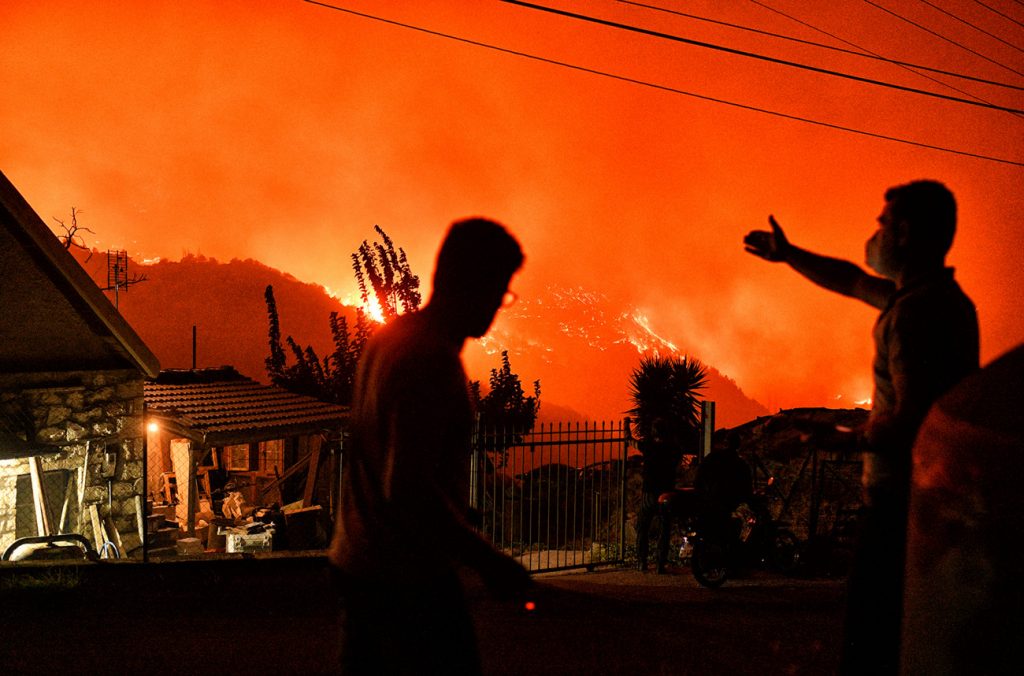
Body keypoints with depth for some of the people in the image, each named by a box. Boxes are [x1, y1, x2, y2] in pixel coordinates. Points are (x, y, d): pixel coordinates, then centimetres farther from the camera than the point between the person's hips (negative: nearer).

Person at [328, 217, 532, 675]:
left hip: (356, 563, 10)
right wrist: (487, 560, -21)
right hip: (410, 578, -10)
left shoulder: (390, 336, 9)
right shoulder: (432, 361, -21)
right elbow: (408, 488, -26)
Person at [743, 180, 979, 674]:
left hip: (901, 502, -10)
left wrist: (858, 438, -7)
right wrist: (788, 255, 40)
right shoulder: (945, 298, 15)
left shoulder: (916, 311, -18)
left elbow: (911, 420, -25)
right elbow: (852, 282, 31)